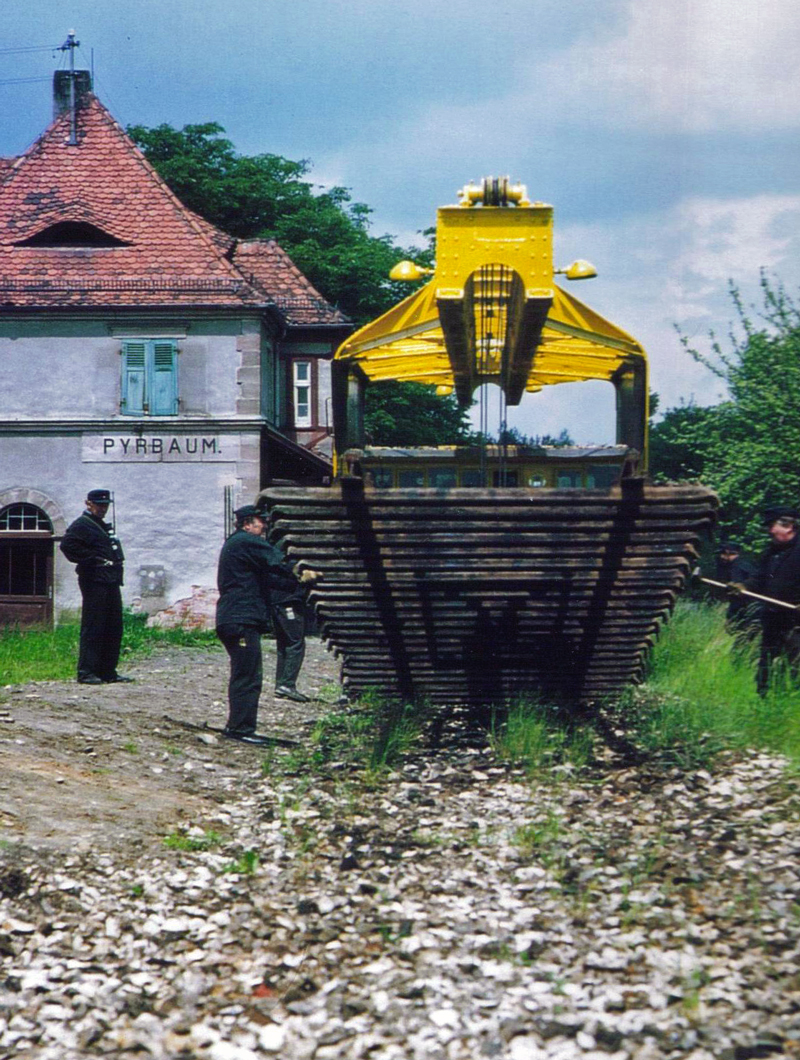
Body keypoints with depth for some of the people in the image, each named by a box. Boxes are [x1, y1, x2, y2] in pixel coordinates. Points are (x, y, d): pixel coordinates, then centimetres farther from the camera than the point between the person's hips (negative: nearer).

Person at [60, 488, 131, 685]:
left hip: (111, 581, 9)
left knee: (114, 627, 9)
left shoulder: (103, 526, 23)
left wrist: (117, 562, 14)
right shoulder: (81, 525, -5)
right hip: (94, 581, -9)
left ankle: (108, 671, 14)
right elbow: (67, 545, -20)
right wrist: (92, 559, -19)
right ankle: (86, 672, -7)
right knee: (92, 627, -9)